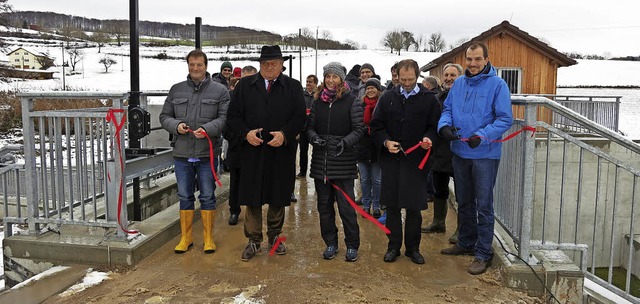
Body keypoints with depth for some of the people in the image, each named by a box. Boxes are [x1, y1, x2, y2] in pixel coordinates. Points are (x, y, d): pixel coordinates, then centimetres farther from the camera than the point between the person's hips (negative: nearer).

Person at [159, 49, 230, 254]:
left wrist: (207, 129, -22)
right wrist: (176, 125, -9)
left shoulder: (219, 91, 1)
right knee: (185, 197, 11)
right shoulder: (176, 90, 10)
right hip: (182, 153, 3)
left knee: (207, 196, 6)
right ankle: (185, 237, 24)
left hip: (207, 153, -2)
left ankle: (209, 238, 20)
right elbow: (164, 116, 11)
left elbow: (225, 117, -6)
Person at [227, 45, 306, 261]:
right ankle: (254, 240, 17)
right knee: (252, 198, 4)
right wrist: (246, 133, -13)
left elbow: (300, 117, -1)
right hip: (252, 152, 0)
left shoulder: (293, 87, 5)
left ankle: (274, 236, 29)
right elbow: (233, 116, 5)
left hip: (281, 152, 0)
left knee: (278, 197, 11)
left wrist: (285, 134, -16)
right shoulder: (245, 85, 7)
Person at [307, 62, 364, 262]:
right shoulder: (318, 101, 9)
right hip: (320, 161, 4)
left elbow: (358, 129, -5)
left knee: (346, 205, 0)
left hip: (343, 162, -4)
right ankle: (330, 243, 26)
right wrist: (314, 137, -11)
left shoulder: (351, 101, -3)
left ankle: (352, 245, 16)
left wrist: (345, 142, -22)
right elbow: (310, 126, 11)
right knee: (324, 205, 11)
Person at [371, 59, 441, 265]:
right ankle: (393, 246, 22)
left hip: (416, 161, -2)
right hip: (390, 159, 2)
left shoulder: (429, 99, 4)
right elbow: (376, 126, 8)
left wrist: (429, 138, -17)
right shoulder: (387, 98, 9)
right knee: (392, 205, 8)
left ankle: (413, 248, 20)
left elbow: (435, 126, 4)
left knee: (414, 207, 4)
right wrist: (385, 141, -10)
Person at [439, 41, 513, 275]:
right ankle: (466, 243, 35)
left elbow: (505, 119, -13)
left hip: (485, 155, -6)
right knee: (464, 202, 18)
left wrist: (482, 136, -27)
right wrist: (445, 125, -11)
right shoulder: (459, 83, 6)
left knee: (484, 205, 1)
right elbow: (447, 109, 10)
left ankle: (483, 253, 13)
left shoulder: (497, 84, -10)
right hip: (460, 152, 6)